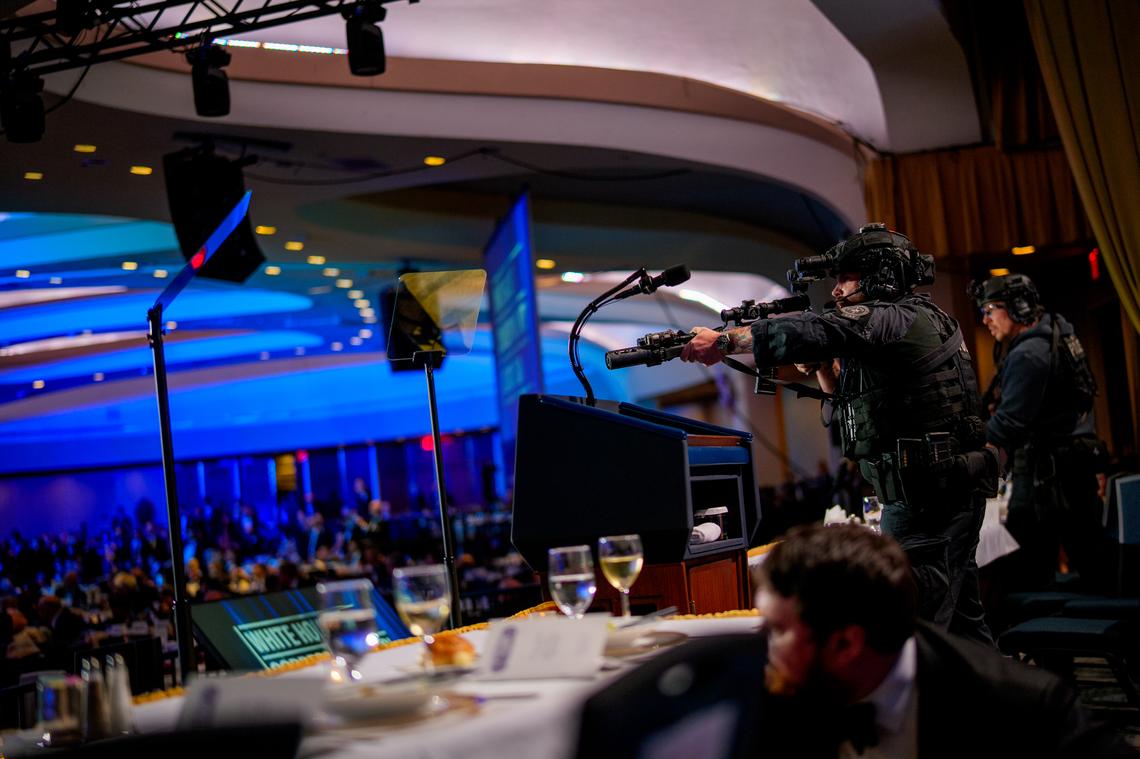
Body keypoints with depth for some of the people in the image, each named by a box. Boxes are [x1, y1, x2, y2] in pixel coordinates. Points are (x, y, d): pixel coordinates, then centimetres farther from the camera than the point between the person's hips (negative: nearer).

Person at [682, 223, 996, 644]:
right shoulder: (914, 322, 19)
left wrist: (722, 341, -16)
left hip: (926, 499, -10)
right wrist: (822, 365, 8)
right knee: (960, 623, 17)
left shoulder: (894, 319, -12)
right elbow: (861, 409, 23)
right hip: (951, 494, 10)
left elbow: (806, 331, -25)